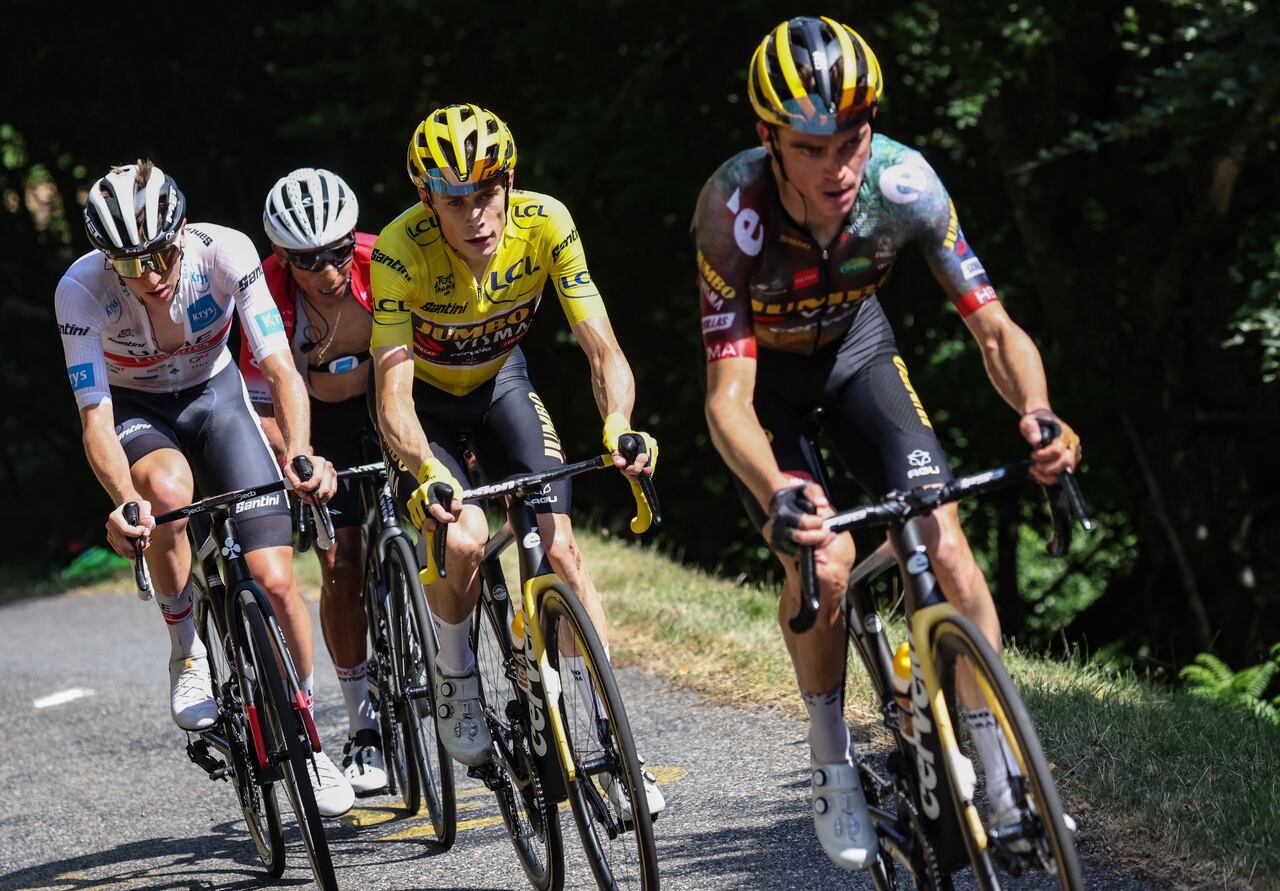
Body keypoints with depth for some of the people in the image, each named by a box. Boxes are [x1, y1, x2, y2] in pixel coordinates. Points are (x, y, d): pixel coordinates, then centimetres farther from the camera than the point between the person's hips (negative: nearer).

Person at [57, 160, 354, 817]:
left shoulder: (226, 253, -28)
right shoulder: (81, 289, -29)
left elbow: (279, 368, -30)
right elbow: (95, 417, -29)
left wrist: (300, 455, -49)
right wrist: (125, 502, -47)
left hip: (213, 397, 1)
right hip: (135, 411, -1)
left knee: (275, 580, -11)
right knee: (169, 487, -38)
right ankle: (186, 654, -14)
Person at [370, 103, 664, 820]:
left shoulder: (544, 224, -28)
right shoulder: (401, 250, -33)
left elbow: (603, 347, -30)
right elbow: (393, 393, -38)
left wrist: (619, 427, -50)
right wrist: (425, 474, -56)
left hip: (501, 380, 2)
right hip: (426, 397, -2)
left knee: (559, 544, -14)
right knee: (463, 536, -27)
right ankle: (456, 679, 3)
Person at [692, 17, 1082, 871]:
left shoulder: (904, 183, -30)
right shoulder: (735, 208, -36)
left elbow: (995, 327, -26)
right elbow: (728, 398, -38)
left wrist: (1037, 412, -47)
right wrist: (778, 496, -57)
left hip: (854, 344, 2)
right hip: (761, 365, -2)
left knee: (943, 539, -15)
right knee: (824, 557, -22)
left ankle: (1002, 767, -4)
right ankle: (834, 770, -1)